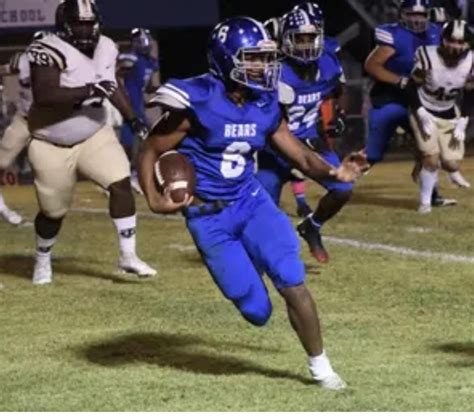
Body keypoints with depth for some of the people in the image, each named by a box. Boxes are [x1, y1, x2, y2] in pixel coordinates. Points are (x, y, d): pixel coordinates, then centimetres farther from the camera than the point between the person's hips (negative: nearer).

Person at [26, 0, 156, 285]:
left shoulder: (105, 49, -3)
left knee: (121, 183, -16)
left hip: (94, 135, 5)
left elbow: (112, 86, 14)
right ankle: (43, 262, 35)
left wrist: (133, 119, 7)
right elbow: (44, 96, -36)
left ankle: (128, 256, -8)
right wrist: (88, 91, -40)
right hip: (52, 144, -5)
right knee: (54, 210, 7)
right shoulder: (50, 52, -24)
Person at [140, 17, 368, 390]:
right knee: (256, 310, -2)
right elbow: (150, 153, -9)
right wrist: (154, 201, -24)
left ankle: (320, 366, 4)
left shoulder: (266, 106, -2)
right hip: (209, 216, -4)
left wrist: (334, 172, -17)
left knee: (292, 281, -14)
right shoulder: (197, 103, -17)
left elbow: (302, 157, 4)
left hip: (251, 201, 4)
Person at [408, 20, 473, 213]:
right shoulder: (428, 57, -25)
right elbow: (413, 89, -15)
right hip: (425, 113, -3)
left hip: (450, 115, 3)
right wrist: (423, 117, -20)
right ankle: (425, 202, 7)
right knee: (431, 159, -15)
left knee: (452, 164, -3)